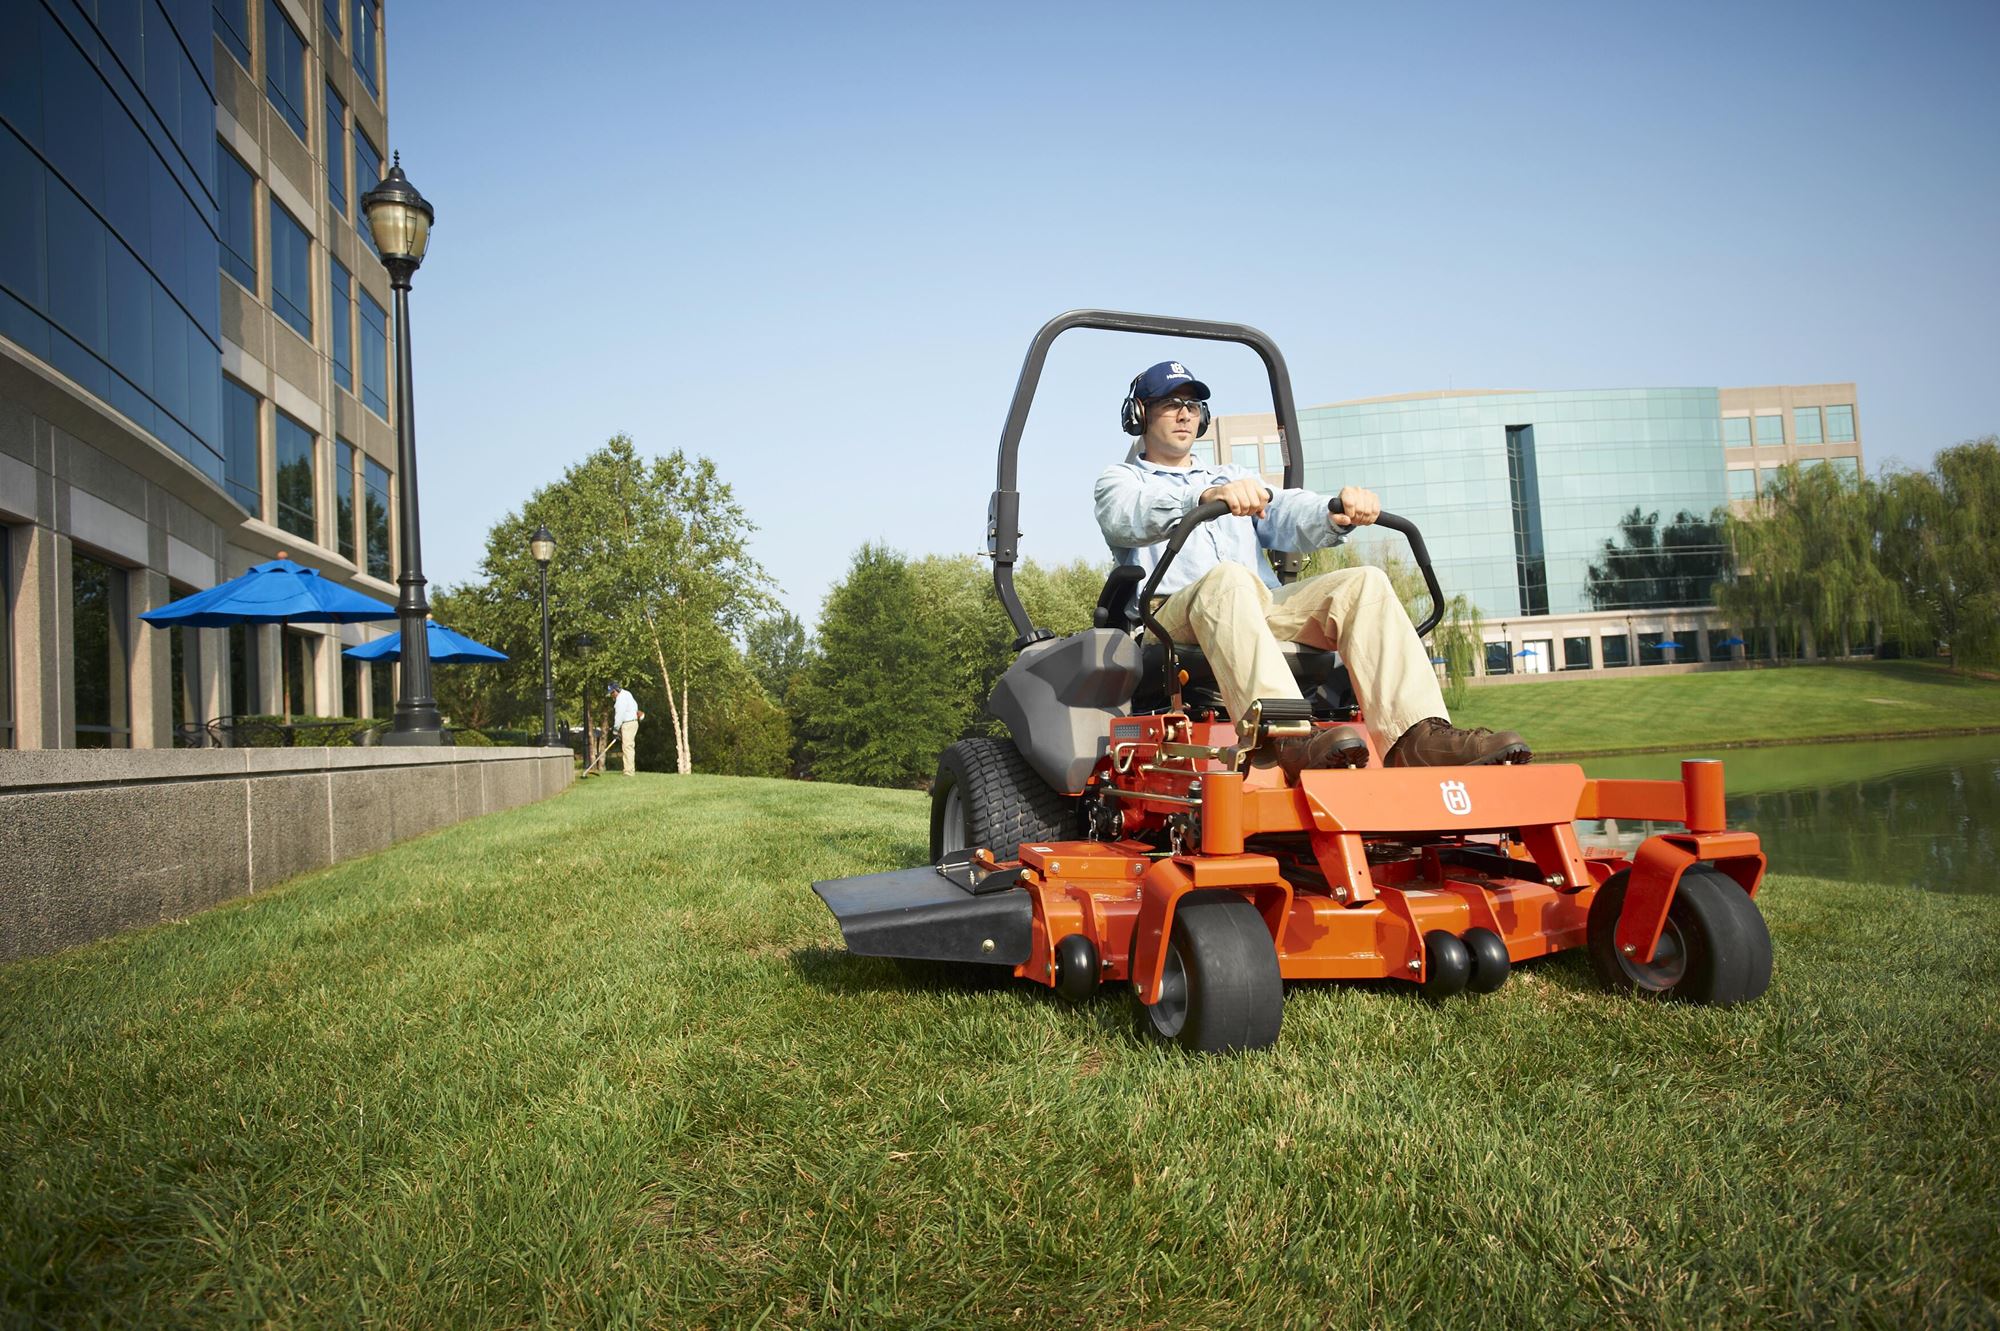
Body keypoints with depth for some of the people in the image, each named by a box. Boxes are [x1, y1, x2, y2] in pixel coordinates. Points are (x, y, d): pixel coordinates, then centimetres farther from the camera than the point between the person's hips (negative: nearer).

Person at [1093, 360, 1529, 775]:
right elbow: (1126, 517, -9)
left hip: (1264, 607, 5)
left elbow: (1287, 517, 12)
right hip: (1172, 616, -5)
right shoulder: (1121, 480, 19)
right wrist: (1205, 497, -30)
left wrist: (1336, 514, -14)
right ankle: (1288, 740, -59)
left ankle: (1418, 737, -39)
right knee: (1228, 578, -38)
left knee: (1364, 582, -19)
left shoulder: (1234, 477, 34)